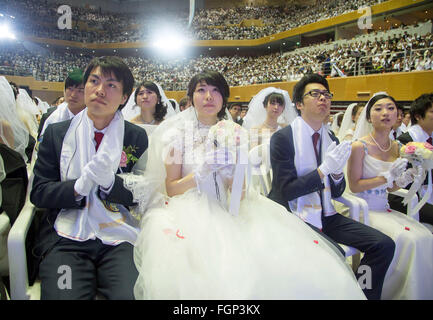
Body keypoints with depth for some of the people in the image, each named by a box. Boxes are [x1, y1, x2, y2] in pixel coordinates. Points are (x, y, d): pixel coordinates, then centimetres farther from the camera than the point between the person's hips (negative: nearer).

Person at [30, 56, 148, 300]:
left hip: (120, 240, 0)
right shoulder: (56, 133, 8)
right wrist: (79, 186, -14)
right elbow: (39, 193, 5)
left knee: (132, 294, -23)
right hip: (65, 239, 1)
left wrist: (110, 182, -15)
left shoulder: (137, 137, 6)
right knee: (63, 294, -24)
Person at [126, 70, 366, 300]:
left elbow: (239, 188, 8)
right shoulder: (178, 133, 3)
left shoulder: (235, 133, 10)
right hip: (191, 211, -2)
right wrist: (205, 169, -17)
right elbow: (171, 188, -2)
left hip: (229, 211, 3)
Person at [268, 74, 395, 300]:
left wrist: (337, 173, -11)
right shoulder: (282, 138, -10)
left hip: (325, 215, 6)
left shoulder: (331, 139, 9)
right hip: (294, 217, -6)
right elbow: (287, 190, -14)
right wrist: (324, 169, -19)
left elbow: (337, 192, 11)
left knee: (384, 245, -7)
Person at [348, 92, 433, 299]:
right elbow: (354, 186, -13)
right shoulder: (359, 146, -12)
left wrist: (404, 179, -5)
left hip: (384, 208, 7)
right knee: (406, 239, -22)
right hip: (364, 210, -6)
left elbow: (389, 188, 15)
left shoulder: (395, 147, 9)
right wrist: (386, 177, -17)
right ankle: (396, 291, 0)